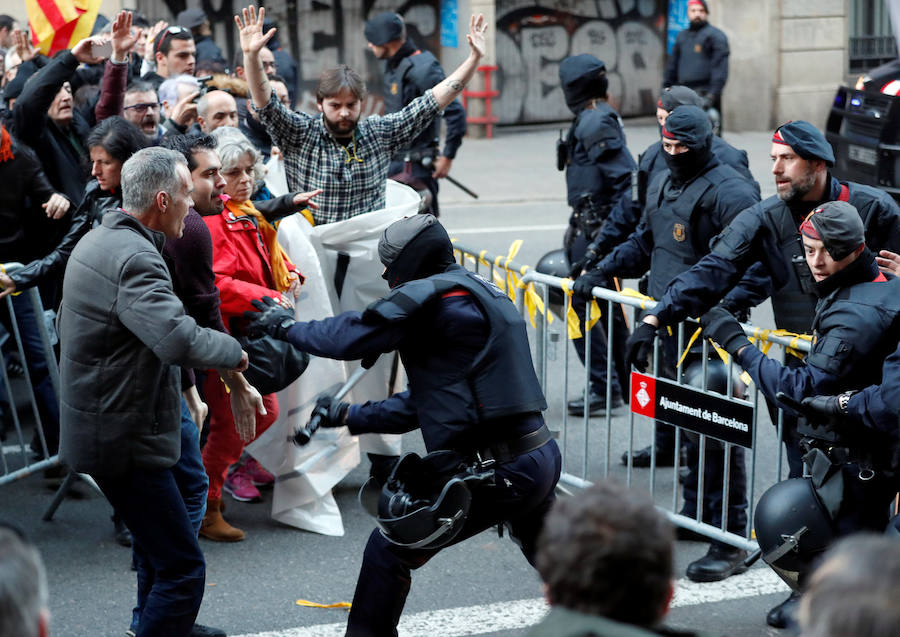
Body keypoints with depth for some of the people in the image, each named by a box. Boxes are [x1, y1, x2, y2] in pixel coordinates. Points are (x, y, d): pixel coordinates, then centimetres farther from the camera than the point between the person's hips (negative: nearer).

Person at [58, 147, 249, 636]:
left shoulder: (96, 240, 10)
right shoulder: (135, 258, -23)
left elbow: (66, 322, 25)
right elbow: (179, 339, -39)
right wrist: (234, 351, -20)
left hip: (94, 424, 11)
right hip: (124, 438, -11)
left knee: (156, 548, 29)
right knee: (183, 569, -8)